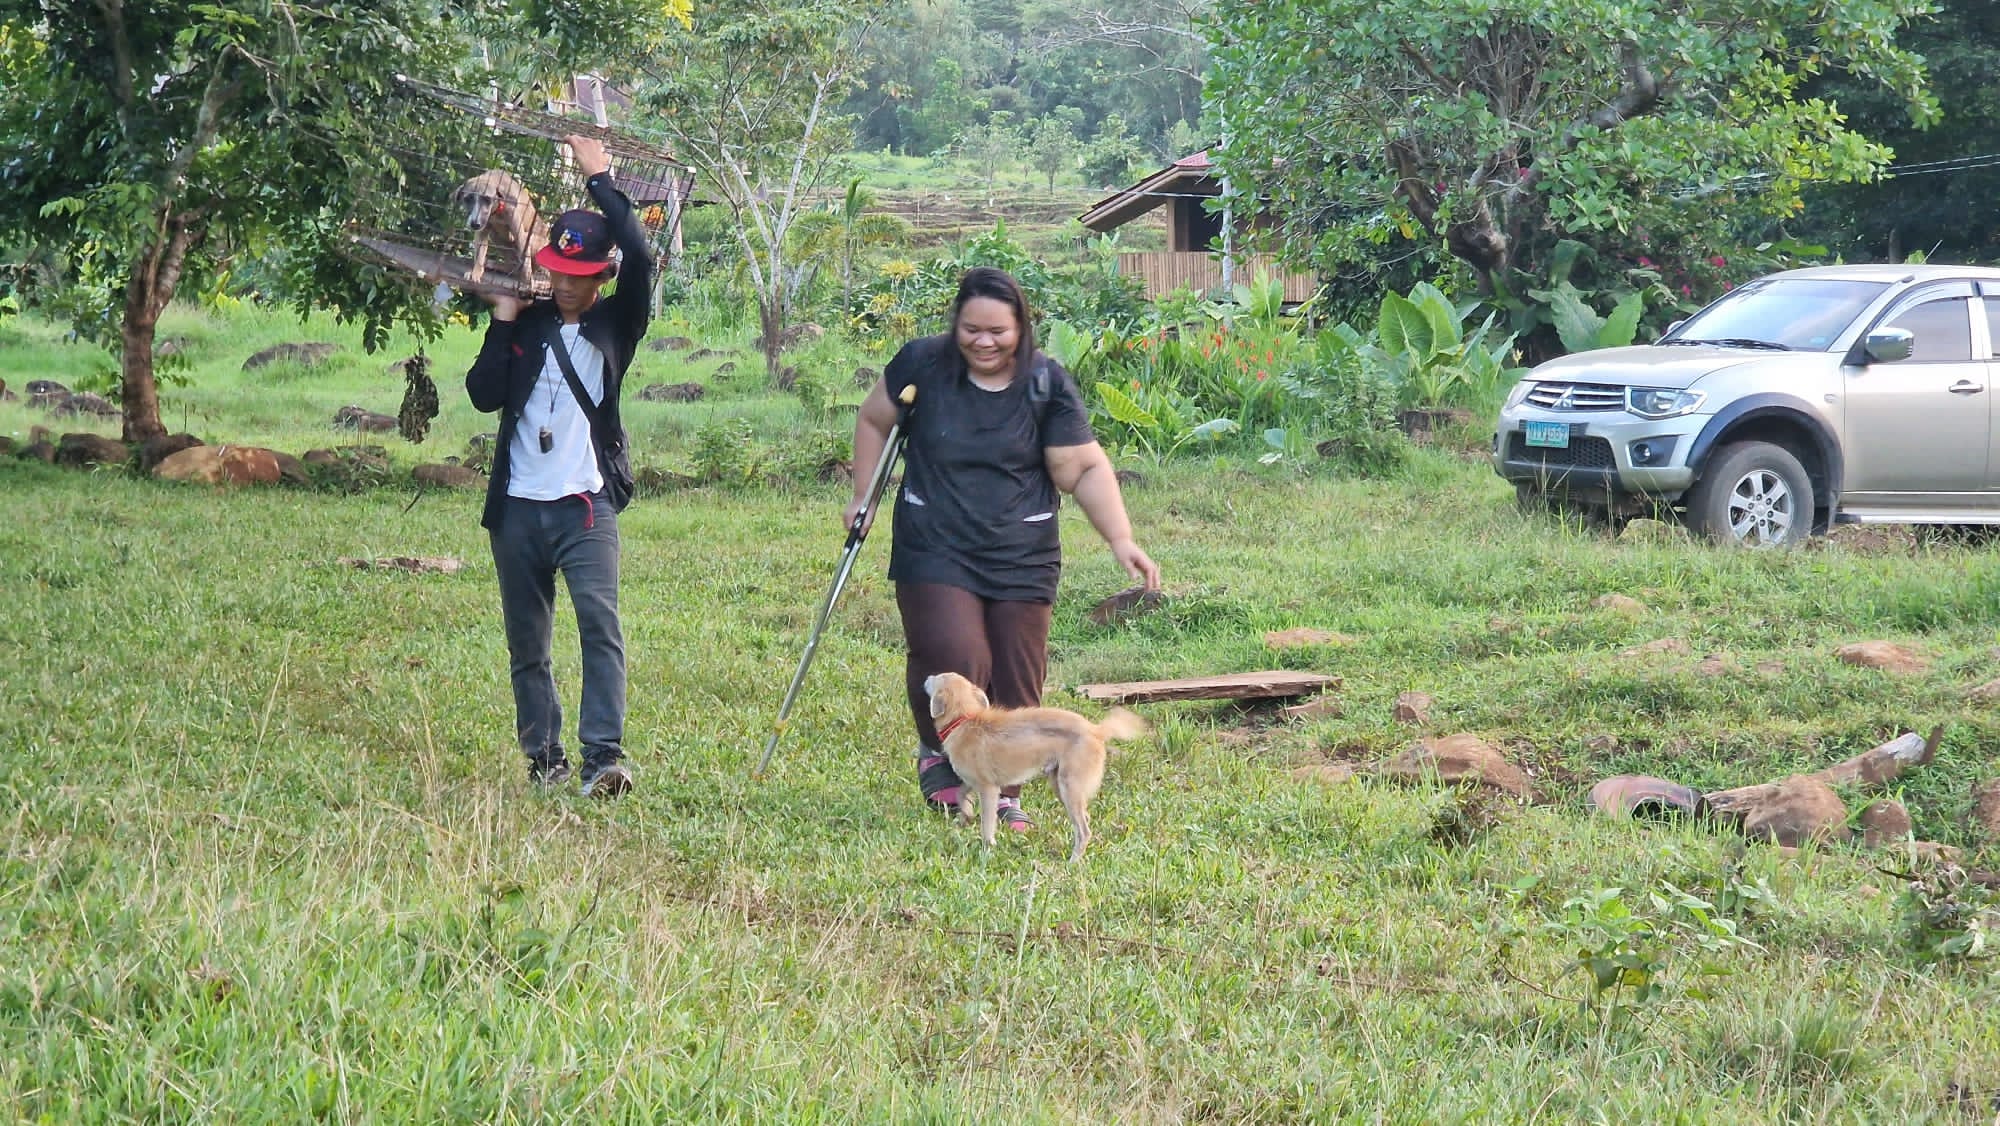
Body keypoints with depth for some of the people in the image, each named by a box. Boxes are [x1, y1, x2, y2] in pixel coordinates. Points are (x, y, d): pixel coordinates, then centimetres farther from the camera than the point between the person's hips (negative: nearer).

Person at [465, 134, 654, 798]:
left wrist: (599, 181, -9)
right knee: (527, 644, 8)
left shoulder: (615, 325, 5)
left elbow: (639, 258, -12)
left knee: (600, 623, -20)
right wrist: (504, 321, -4)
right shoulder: (526, 323, 11)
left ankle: (605, 757, -25)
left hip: (584, 506, -3)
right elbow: (483, 394, -1)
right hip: (518, 509, 4)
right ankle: (544, 756, 17)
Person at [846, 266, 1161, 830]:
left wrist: (1121, 541, -13)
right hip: (935, 552, -1)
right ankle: (937, 753, 10)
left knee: (1017, 681, 1)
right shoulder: (923, 365, -2)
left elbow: (1085, 470, -2)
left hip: (1022, 558, 1)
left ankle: (1004, 792, 20)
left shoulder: (1047, 385, -3)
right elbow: (874, 420, 16)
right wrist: (862, 498, 13)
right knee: (955, 660, -19)